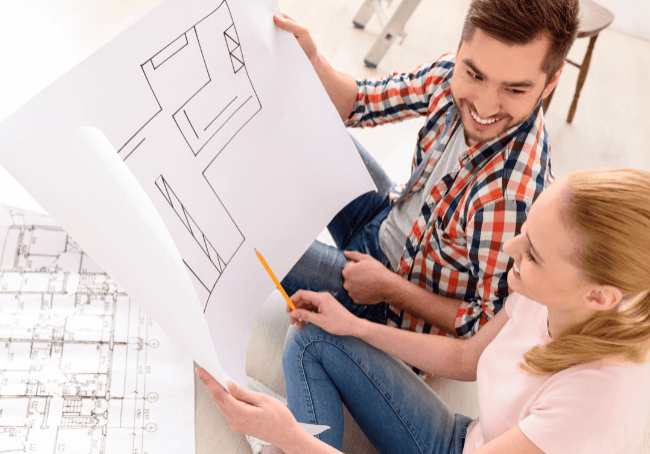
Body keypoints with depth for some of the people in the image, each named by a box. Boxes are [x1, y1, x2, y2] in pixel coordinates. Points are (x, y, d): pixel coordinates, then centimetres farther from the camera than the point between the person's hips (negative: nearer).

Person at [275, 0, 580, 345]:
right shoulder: (453, 73, -20)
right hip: (388, 219, 7)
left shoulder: (510, 196, -40)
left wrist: (388, 288, -20)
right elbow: (358, 103, -4)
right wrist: (310, 58, -24)